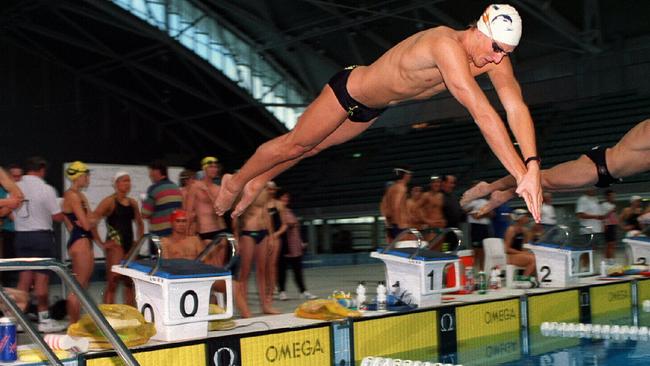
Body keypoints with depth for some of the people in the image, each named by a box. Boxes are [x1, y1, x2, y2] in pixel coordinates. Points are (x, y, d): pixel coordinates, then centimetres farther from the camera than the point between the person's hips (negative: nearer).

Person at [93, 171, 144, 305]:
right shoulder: (109, 201, -5)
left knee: (130, 283, 8)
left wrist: (138, 240, 16)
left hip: (129, 245, 6)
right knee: (113, 282, -8)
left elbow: (140, 224, 27)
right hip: (115, 245, -6)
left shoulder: (132, 203, 13)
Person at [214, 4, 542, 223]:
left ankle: (257, 184, 46)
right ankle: (235, 182, 37)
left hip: (374, 108, 7)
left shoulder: (495, 57, -20)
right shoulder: (447, 44, -44)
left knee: (314, 147, 24)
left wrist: (533, 165, -43)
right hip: (350, 88, -7)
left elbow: (517, 108, -27)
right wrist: (521, 175, -54)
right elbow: (482, 112, -51)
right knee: (294, 144, 12)